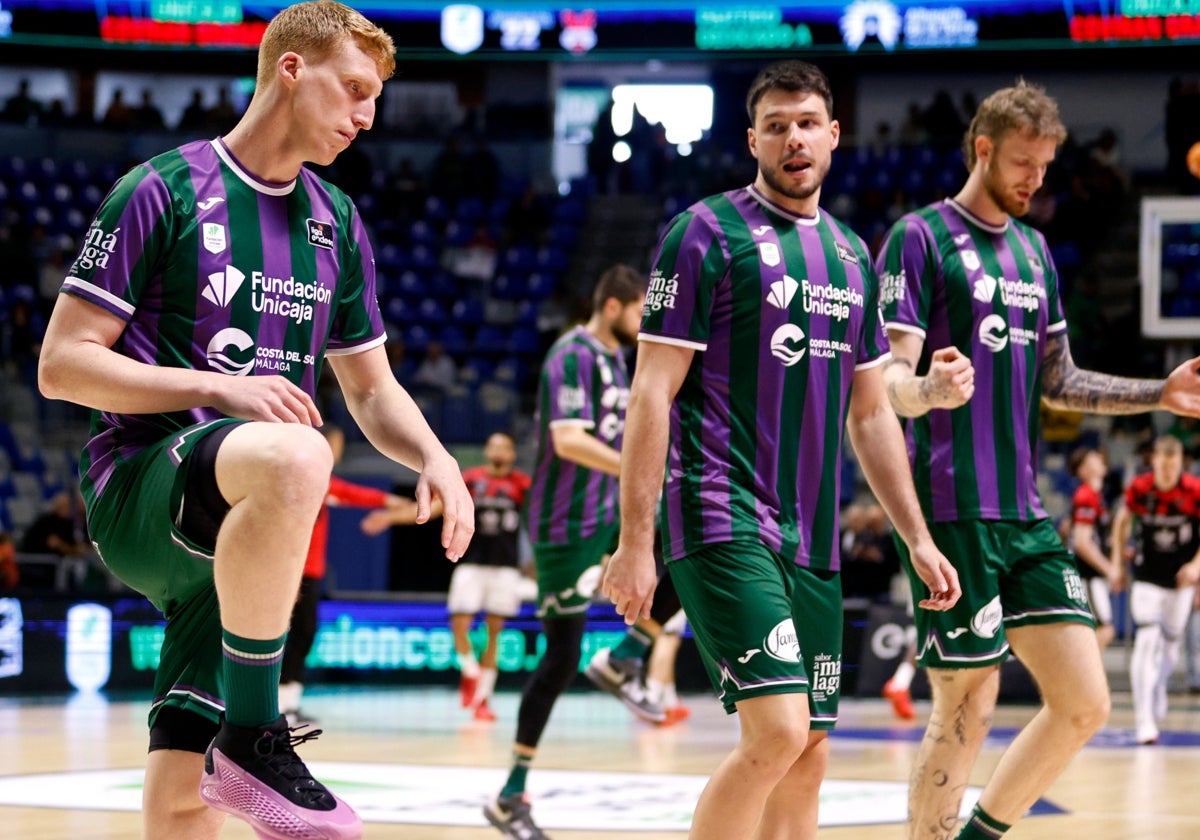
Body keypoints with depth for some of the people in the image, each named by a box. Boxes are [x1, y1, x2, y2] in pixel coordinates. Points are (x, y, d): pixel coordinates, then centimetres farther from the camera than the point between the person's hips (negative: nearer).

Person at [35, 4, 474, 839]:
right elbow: (62, 364, -5)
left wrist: (435, 458, 0)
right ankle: (252, 737, -27)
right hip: (139, 483, -6)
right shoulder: (162, 189, -3)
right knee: (295, 456, -38)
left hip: (242, 535, 6)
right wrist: (219, 388, -16)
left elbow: (373, 391, 22)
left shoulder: (337, 222, 15)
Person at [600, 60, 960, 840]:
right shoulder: (706, 233, -4)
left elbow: (871, 413, 22)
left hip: (812, 537, 7)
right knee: (778, 733, -20)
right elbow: (653, 393, -7)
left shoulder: (851, 254, 16)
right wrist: (635, 543, -13)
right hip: (725, 524, -7)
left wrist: (918, 538, 16)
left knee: (807, 755, 5)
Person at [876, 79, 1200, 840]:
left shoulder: (1034, 249, 17)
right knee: (966, 714, -7)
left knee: (1085, 703, 2)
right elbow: (890, 382, -12)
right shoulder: (921, 237, -5)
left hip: (1026, 514, 7)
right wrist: (932, 389, -34)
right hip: (953, 511, -7)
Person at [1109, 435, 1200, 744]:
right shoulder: (1139, 488, -14)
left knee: (1171, 643, 15)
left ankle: (1159, 693, 44)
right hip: (1147, 576, -2)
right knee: (1147, 640, -15)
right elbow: (1122, 520, 6)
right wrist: (1117, 562, 7)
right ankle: (1145, 721, -15)